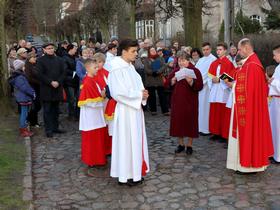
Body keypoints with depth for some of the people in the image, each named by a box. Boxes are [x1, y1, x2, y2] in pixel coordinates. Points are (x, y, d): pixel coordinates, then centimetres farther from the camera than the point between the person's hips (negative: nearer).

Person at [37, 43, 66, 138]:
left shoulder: (59, 60, 11)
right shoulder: (41, 60, -1)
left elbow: (63, 72, 5)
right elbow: (40, 74, -8)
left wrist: (58, 82, -10)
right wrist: (51, 82, -15)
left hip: (57, 88, 4)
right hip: (46, 89, -4)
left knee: (56, 109, 10)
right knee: (47, 110, 0)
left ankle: (55, 127, 19)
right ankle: (48, 130, 4)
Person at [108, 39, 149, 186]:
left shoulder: (130, 67, 12)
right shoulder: (117, 69, -16)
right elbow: (119, 93, -23)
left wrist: (142, 94, -4)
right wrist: (139, 95, -16)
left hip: (135, 109, 9)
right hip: (125, 111, -9)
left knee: (136, 140, 15)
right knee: (127, 141, 0)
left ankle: (134, 172, 27)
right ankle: (125, 175, 12)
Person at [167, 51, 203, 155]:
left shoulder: (195, 71, -4)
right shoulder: (175, 71, 9)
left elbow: (199, 86, -12)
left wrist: (191, 81, -27)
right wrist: (173, 80, -11)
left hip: (190, 101, -4)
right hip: (177, 101, 4)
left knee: (190, 121, 2)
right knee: (178, 121, 6)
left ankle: (189, 145, 15)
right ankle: (180, 144, 20)